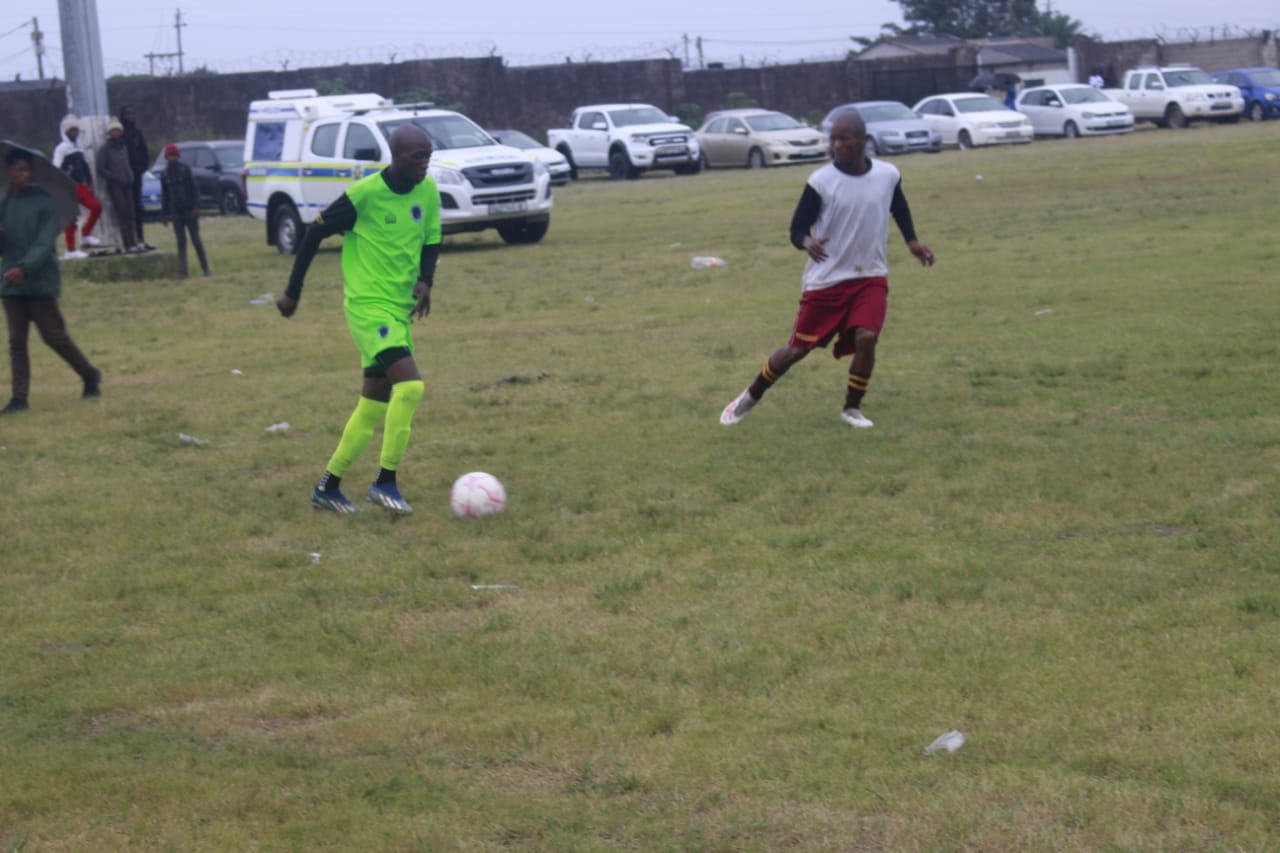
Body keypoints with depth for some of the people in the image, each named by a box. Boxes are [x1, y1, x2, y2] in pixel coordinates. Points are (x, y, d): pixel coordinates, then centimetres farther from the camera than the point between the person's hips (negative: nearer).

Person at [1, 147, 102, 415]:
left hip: (40, 283, -5)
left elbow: (45, 243, -13)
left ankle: (90, 375, 21)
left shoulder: (44, 202, -5)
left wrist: (24, 268, -27)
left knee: (55, 336, 1)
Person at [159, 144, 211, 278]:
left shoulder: (185, 169, -2)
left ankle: (206, 269, 7)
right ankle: (182, 271, 0)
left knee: (196, 240, 0)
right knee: (181, 242, 2)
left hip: (189, 210, -3)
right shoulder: (164, 174, 7)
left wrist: (196, 207, -13)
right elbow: (164, 195, 12)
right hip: (176, 212, 3)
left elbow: (194, 189, -4)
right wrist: (164, 215, 9)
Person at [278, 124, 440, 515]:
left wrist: (425, 280, -5)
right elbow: (315, 233, -5)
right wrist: (293, 292, -2)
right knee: (410, 385, -22)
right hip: (368, 305, -7)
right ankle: (385, 482, -11)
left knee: (373, 405, 10)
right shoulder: (365, 193, -15)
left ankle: (328, 487, 22)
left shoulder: (427, 191, 2)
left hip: (400, 308, 7)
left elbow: (431, 241, 15)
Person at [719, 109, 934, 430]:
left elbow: (899, 207, 19)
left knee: (866, 338, -21)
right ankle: (750, 397, 27)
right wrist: (807, 243, -33)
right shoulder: (820, 182, -15)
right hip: (826, 279, -2)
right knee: (797, 348, 4)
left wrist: (912, 241, 10)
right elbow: (797, 228, -12)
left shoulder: (888, 175, -4)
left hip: (871, 277, 2)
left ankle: (852, 408, 1)